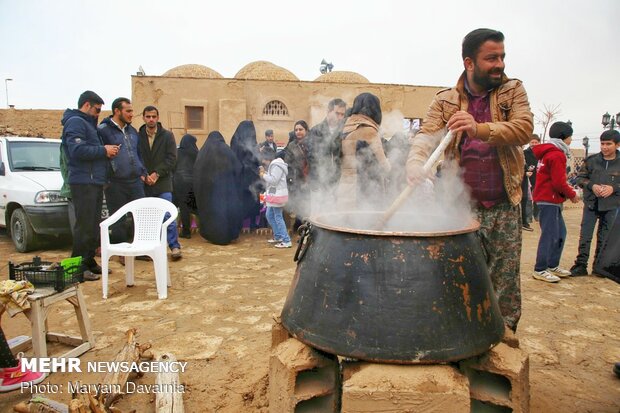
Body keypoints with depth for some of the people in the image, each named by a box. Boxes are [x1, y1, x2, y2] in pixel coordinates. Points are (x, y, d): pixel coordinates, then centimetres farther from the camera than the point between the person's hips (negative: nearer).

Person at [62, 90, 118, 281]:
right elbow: (77, 150, -22)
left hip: (94, 182, 10)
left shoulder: (87, 123, 23)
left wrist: (107, 151, 7)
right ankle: (79, 267, -3)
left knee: (93, 226, 13)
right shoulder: (75, 122, -9)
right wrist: (104, 150, -14)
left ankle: (89, 262, 21)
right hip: (83, 182, -10)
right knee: (84, 226, -8)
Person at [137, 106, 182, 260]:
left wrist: (157, 173, -11)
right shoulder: (138, 136, 7)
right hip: (144, 184, 2)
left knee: (167, 216, -5)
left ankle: (174, 246, 1)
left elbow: (172, 158, -4)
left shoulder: (167, 135, 3)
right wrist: (142, 175, -10)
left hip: (163, 183, -2)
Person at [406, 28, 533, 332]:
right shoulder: (445, 99, 3)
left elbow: (524, 129, -12)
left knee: (505, 284, 8)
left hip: (504, 207, 1)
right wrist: (416, 162, -33)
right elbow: (426, 135, -11)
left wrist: (480, 129, -30)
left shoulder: (513, 90, 5)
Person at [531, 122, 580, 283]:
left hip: (550, 200, 10)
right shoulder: (557, 155, -14)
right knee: (550, 235, -7)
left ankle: (553, 266, 24)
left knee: (560, 233, 15)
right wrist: (572, 195, -5)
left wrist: (568, 189, 8)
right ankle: (540, 270, -1)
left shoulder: (549, 153, 17)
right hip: (549, 201, -10)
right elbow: (559, 183, -19)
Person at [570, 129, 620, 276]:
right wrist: (592, 185, -11)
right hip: (591, 204, 0)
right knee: (585, 236, -1)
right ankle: (581, 265, 5)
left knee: (604, 238, 8)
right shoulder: (591, 160, 1)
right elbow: (580, 178, 5)